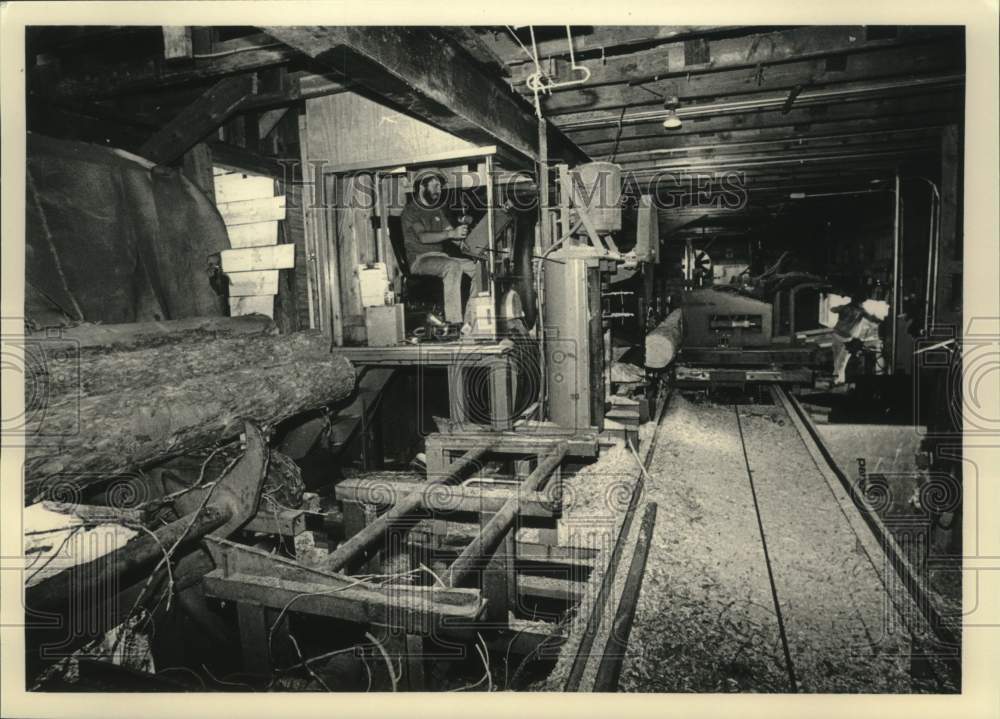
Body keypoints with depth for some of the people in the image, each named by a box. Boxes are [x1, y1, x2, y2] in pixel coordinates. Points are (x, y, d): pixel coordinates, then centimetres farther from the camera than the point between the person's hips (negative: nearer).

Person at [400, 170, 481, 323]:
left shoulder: (437, 210, 21)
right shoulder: (411, 210, -3)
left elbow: (451, 234, 12)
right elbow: (423, 237, -19)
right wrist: (451, 233, -30)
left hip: (441, 256, 7)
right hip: (419, 259, -7)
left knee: (477, 266, -10)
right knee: (453, 266, -35)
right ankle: (453, 321, -40)